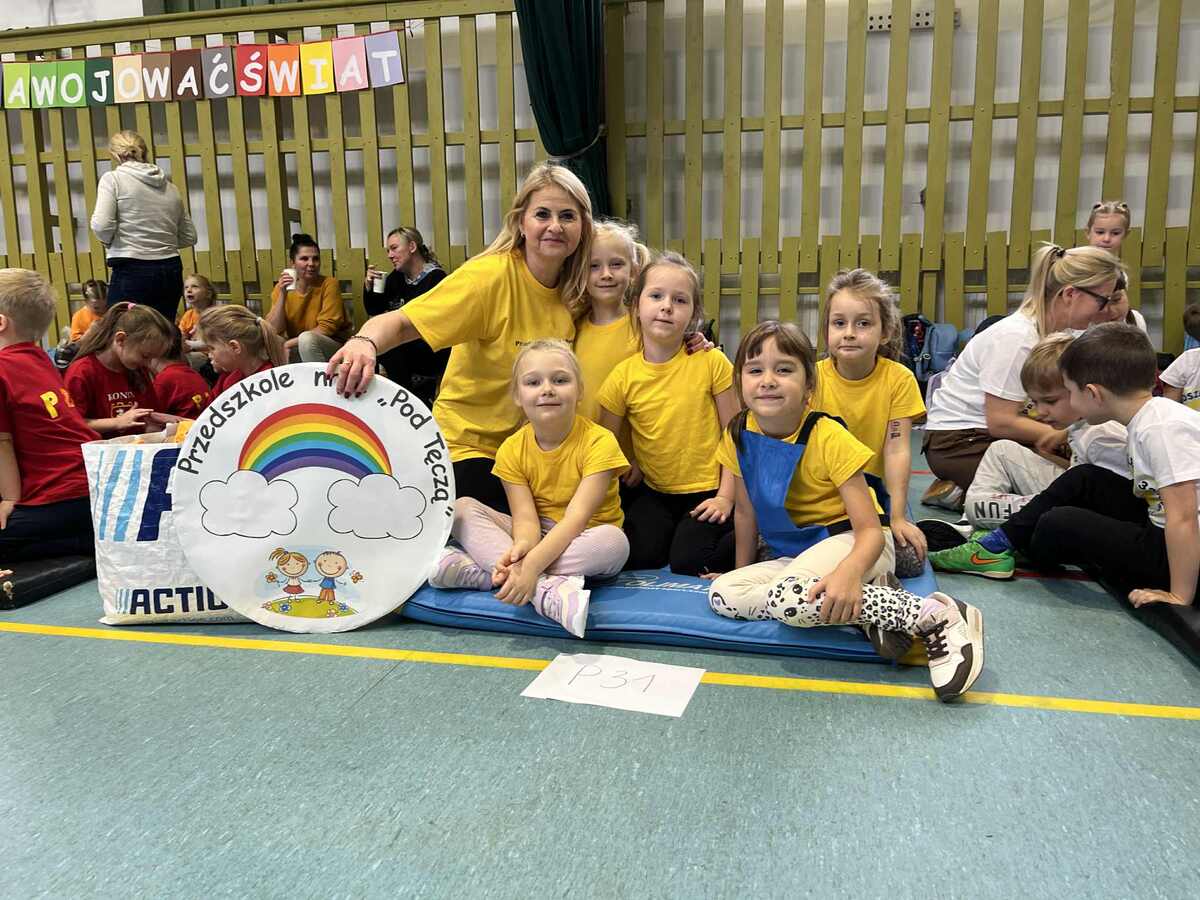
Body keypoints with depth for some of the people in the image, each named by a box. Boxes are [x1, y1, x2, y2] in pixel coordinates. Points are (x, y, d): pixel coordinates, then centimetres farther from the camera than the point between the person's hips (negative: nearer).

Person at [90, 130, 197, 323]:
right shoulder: (170, 186, 12)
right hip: (171, 271, 5)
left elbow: (102, 226, -12)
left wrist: (108, 242, 8)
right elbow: (189, 237, 15)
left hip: (132, 271, -5)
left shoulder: (113, 179, -1)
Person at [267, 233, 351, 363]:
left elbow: (328, 327, -15)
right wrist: (282, 295, -18)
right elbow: (274, 330, -8)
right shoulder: (280, 288, -1)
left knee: (307, 338, -32)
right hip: (296, 348, 3)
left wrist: (289, 343, -17)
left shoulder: (329, 284, -11)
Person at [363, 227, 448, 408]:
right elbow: (373, 311, 12)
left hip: (435, 351, -7)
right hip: (408, 345, 7)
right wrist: (369, 286, -4)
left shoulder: (436, 277, -11)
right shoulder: (396, 278, 9)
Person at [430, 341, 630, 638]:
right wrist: (523, 545, -41)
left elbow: (577, 517, -26)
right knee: (462, 509, -15)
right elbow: (526, 518, -15)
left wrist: (532, 563, -41)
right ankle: (548, 587, -36)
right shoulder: (512, 450, -6)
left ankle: (481, 572, -36)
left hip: (582, 540, -3)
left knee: (614, 541, -37)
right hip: (538, 535, 3)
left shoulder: (598, 441, -18)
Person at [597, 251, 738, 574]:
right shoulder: (623, 376, -5)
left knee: (687, 561, -19)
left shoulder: (712, 363, -10)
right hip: (654, 493, 3)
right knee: (638, 554, -18)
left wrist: (726, 497, -9)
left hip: (707, 491, -2)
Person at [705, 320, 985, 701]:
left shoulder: (827, 438, -18)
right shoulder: (739, 436, -4)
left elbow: (871, 530, -21)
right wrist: (743, 571, 15)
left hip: (848, 542, -7)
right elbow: (745, 511, 11)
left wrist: (849, 573, -41)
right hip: (793, 555, 7)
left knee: (790, 596, -36)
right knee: (721, 594, -16)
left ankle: (935, 616, -24)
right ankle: (866, 612, -15)